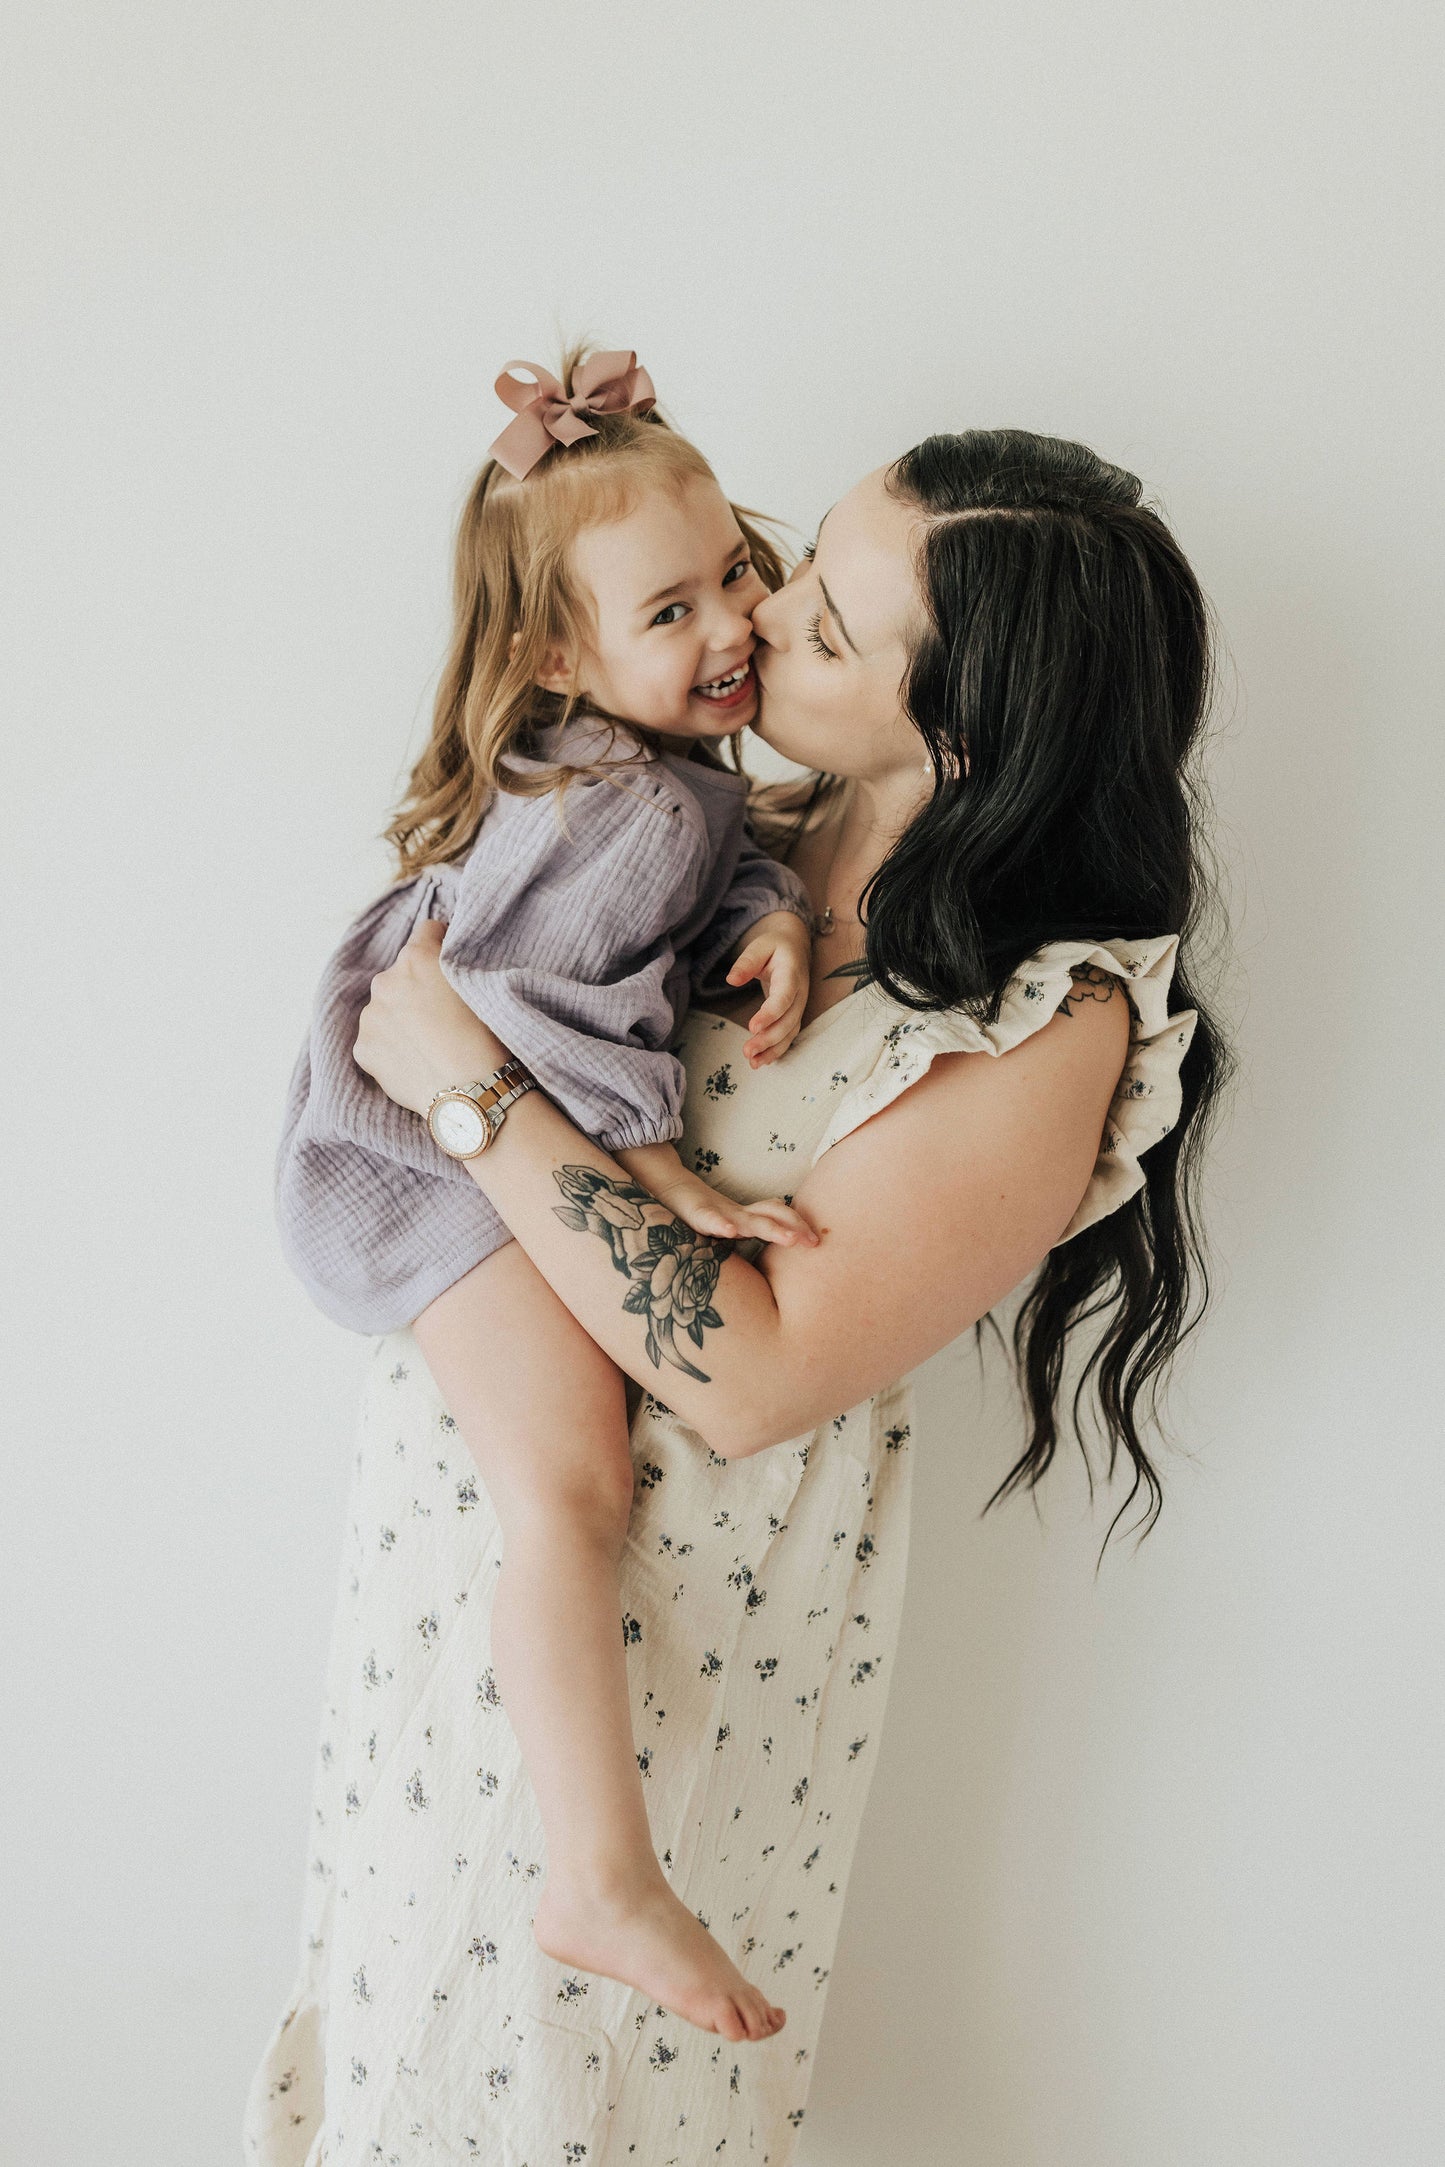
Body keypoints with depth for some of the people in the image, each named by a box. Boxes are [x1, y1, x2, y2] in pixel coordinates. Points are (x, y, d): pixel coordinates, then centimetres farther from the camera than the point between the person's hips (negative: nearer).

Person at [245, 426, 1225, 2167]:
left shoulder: (1051, 1028, -25)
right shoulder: (746, 838, -6)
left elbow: (752, 1376, -28)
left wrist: (470, 1089, -26)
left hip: (666, 1578, -6)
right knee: (414, 1939, 29)